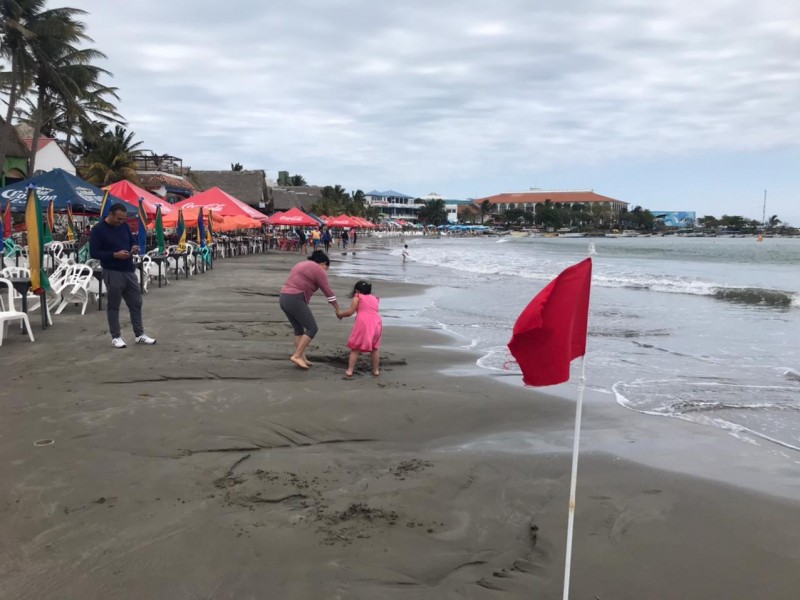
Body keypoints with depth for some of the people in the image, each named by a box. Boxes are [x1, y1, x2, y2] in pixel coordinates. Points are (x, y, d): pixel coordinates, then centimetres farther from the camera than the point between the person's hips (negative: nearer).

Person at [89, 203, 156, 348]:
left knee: (136, 303, 9)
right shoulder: (98, 230, -9)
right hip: (112, 273, -6)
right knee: (113, 306, 4)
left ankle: (140, 334, 19)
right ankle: (116, 337, 13)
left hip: (129, 271, 6)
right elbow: (93, 253, -12)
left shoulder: (124, 226, 7)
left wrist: (134, 247, -4)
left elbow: (132, 241, 20)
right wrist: (115, 255, -22)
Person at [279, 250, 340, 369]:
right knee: (312, 328, -1)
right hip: (295, 300, -9)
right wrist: (338, 309, 6)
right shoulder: (319, 270, -2)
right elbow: (328, 292, -1)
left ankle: (302, 358, 17)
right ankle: (296, 356, -3)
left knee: (299, 329, 16)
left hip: (284, 298, 9)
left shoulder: (302, 264, 24)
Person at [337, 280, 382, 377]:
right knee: (375, 348, 19)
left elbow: (350, 312, 3)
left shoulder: (358, 297, 10)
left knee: (355, 348, 6)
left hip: (363, 322, -4)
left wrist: (341, 314, 20)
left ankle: (350, 370, 1)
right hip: (376, 322, 4)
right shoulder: (375, 299, 25)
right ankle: (376, 370, 19)